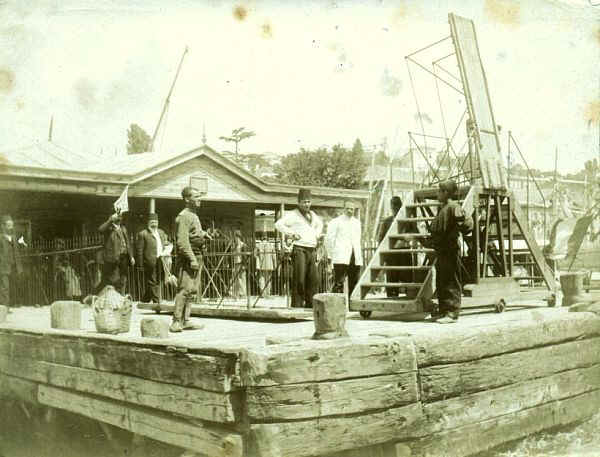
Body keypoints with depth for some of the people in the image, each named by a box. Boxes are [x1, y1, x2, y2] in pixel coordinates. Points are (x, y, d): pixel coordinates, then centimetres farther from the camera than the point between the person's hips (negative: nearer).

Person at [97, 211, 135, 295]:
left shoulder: (123, 228, 18)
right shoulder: (109, 228, -2)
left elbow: (127, 243, 20)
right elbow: (100, 229, -25)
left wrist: (131, 256, 14)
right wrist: (111, 220, -24)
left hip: (124, 257, 6)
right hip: (112, 257, -6)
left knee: (122, 280, 9)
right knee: (111, 280, -5)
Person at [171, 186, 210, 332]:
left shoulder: (194, 216, 18)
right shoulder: (183, 216, -13)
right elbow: (182, 241, -20)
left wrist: (203, 234, 11)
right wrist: (192, 259, -25)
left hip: (196, 256, 10)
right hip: (187, 257, -10)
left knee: (191, 290, 11)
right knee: (184, 289, -13)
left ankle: (185, 321, 17)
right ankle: (176, 322, -11)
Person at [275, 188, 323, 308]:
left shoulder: (312, 214, 20)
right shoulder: (293, 215, -2)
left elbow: (320, 224, 41)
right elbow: (279, 224, -14)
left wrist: (317, 235, 24)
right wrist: (291, 233, -16)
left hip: (312, 251, 7)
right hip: (300, 250, -7)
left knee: (313, 279, 4)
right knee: (299, 280, -10)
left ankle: (310, 304, 13)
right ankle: (297, 305, -5)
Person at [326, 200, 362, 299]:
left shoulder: (357, 222, 20)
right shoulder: (335, 222, 2)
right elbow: (329, 239, 1)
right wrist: (332, 255, -1)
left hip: (356, 258, 6)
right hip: (341, 258, -5)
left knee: (354, 284, 4)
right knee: (339, 284, -12)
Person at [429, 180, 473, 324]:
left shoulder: (453, 207, -12)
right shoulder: (442, 208, 17)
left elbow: (467, 223, -20)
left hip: (450, 251, -10)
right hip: (441, 250, 10)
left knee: (451, 282, -6)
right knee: (440, 283, 15)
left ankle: (452, 313, -3)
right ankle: (443, 310, 23)